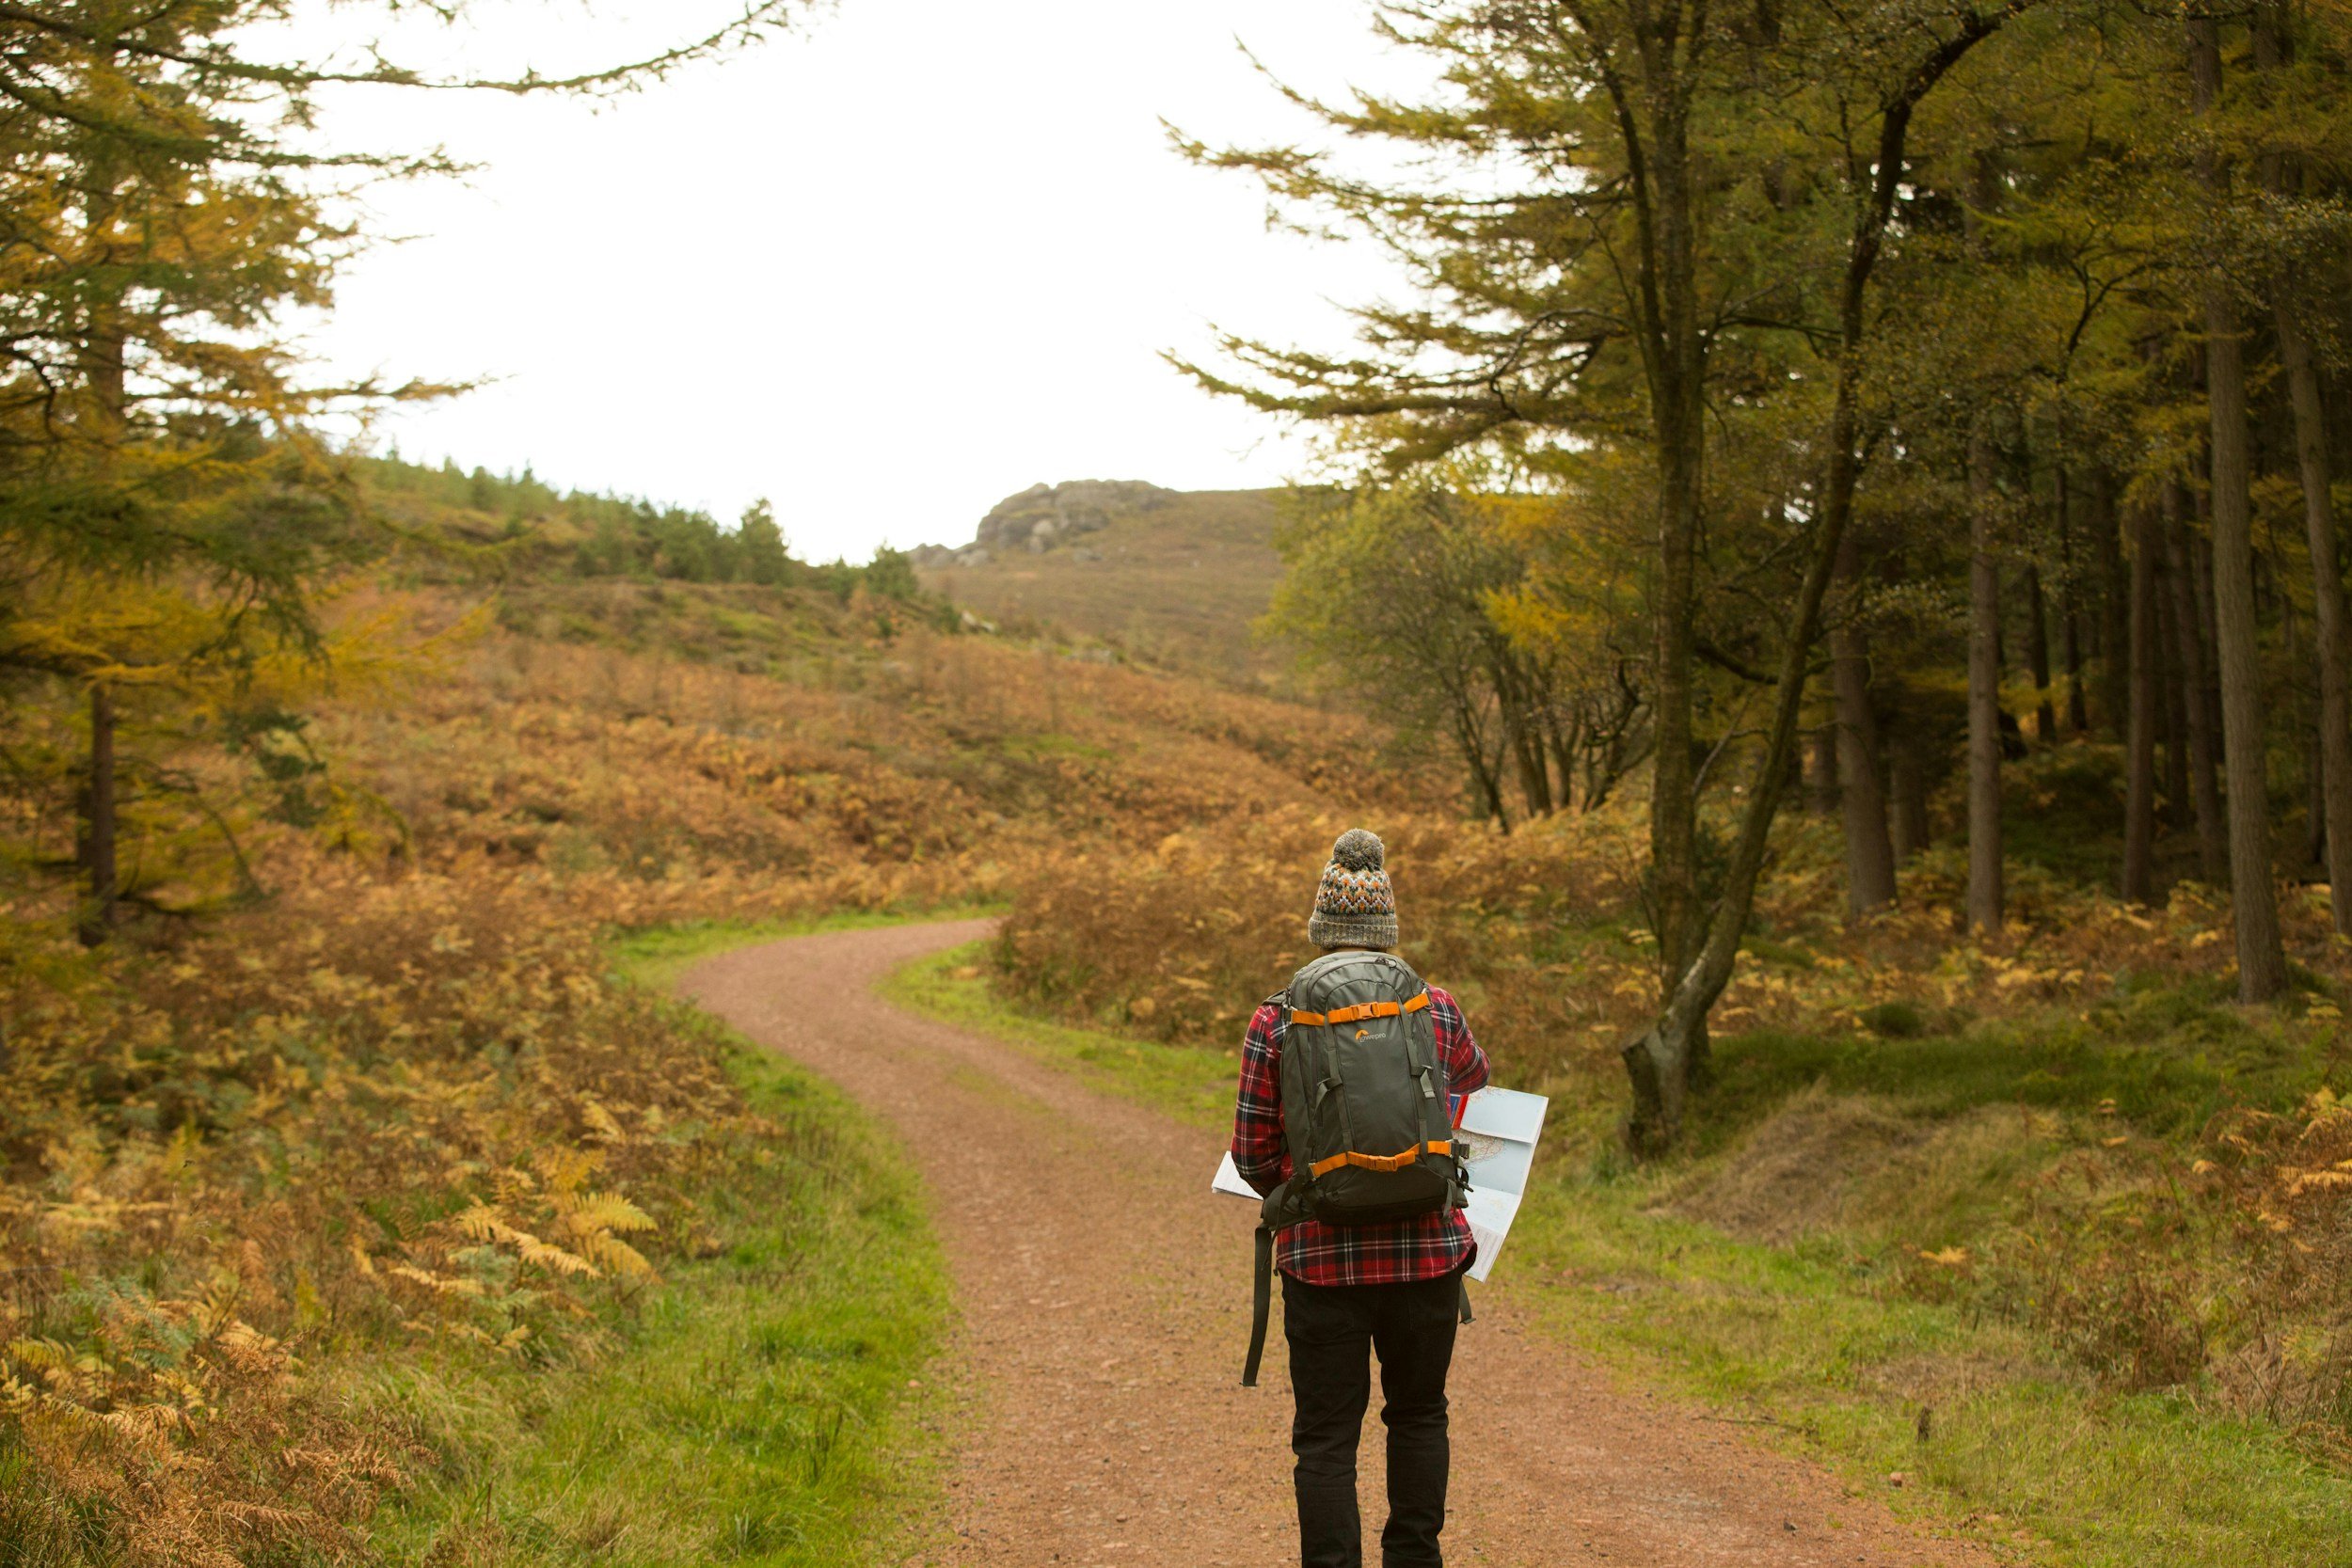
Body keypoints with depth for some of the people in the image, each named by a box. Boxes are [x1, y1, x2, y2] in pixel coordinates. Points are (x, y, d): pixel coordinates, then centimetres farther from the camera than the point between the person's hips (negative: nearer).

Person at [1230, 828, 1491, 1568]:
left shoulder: (1275, 1023, -6)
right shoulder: (1437, 1013, -1)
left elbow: (1252, 1151, -1)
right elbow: (1475, 1078, 22)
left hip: (1321, 1257, -2)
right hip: (1425, 1250, 2)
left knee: (1326, 1436, 6)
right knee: (1418, 1415, 20)